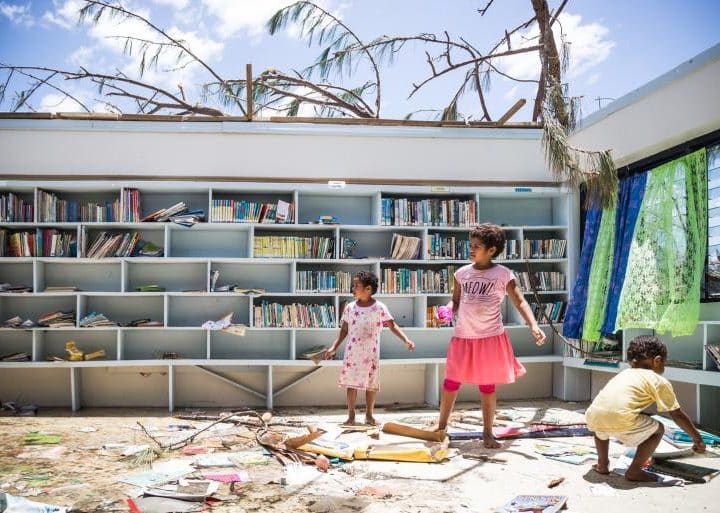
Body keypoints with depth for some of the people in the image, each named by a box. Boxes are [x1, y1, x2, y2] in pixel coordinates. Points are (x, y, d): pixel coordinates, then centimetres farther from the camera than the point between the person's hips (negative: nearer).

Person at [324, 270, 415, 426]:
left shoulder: (379, 308, -5)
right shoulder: (350, 307, 1)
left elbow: (392, 326, -3)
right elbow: (344, 331, 7)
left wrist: (406, 340, -15)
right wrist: (333, 347, 1)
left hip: (371, 354, -1)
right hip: (352, 353, 1)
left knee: (371, 384, 6)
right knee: (351, 383, 3)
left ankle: (369, 415, 21)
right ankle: (351, 416, 14)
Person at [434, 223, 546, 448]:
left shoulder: (503, 274, -6)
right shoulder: (462, 273, 4)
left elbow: (520, 302, -9)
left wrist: (534, 326, -23)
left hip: (490, 337, -3)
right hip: (463, 336, 3)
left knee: (487, 386, 7)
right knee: (451, 382, 8)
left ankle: (488, 433, 22)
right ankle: (441, 425, 24)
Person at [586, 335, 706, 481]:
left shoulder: (623, 374, 33)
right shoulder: (659, 381, 16)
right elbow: (678, 415, 19)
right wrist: (697, 438, 33)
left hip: (592, 417, 6)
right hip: (620, 420, -6)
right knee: (657, 429, 18)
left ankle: (602, 464, 37)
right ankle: (634, 471, 18)